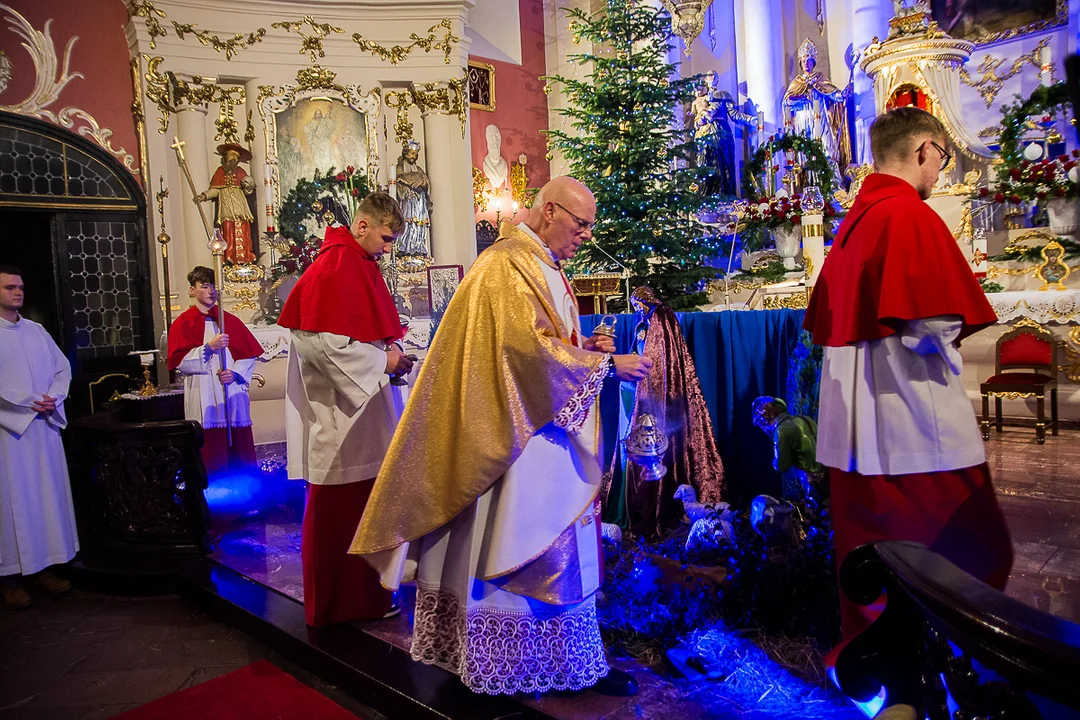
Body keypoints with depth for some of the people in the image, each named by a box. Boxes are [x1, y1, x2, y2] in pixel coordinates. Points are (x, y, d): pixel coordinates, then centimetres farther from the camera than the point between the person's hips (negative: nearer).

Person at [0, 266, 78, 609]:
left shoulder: (36, 330, 12)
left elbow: (62, 367, 12)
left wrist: (53, 398, -4)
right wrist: (28, 403, -15)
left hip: (44, 425, 5)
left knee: (50, 494, 7)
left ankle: (43, 566, 16)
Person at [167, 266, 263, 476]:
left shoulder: (231, 321, 11)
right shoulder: (183, 323, 4)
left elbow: (250, 355, 10)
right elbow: (178, 360, -5)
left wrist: (235, 373, -7)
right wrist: (209, 347, -15)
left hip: (233, 395, 2)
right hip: (203, 399, -2)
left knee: (239, 452, 2)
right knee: (211, 455, -5)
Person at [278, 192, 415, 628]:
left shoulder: (362, 265, 15)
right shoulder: (332, 268, -15)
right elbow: (319, 342, -22)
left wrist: (389, 352, 7)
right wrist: (380, 360, -14)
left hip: (364, 406, 9)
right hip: (339, 416, -9)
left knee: (364, 506, 14)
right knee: (339, 511, 2)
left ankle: (363, 590, 27)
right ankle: (338, 604, 16)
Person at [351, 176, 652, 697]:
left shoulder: (542, 266, 17)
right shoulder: (508, 266, -15)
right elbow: (528, 346, -25)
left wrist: (581, 345, 5)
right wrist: (607, 364, -18)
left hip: (546, 431, 10)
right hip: (517, 436, -10)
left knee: (559, 549, 12)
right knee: (512, 543, 0)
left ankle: (573, 662, 22)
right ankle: (503, 668, 16)